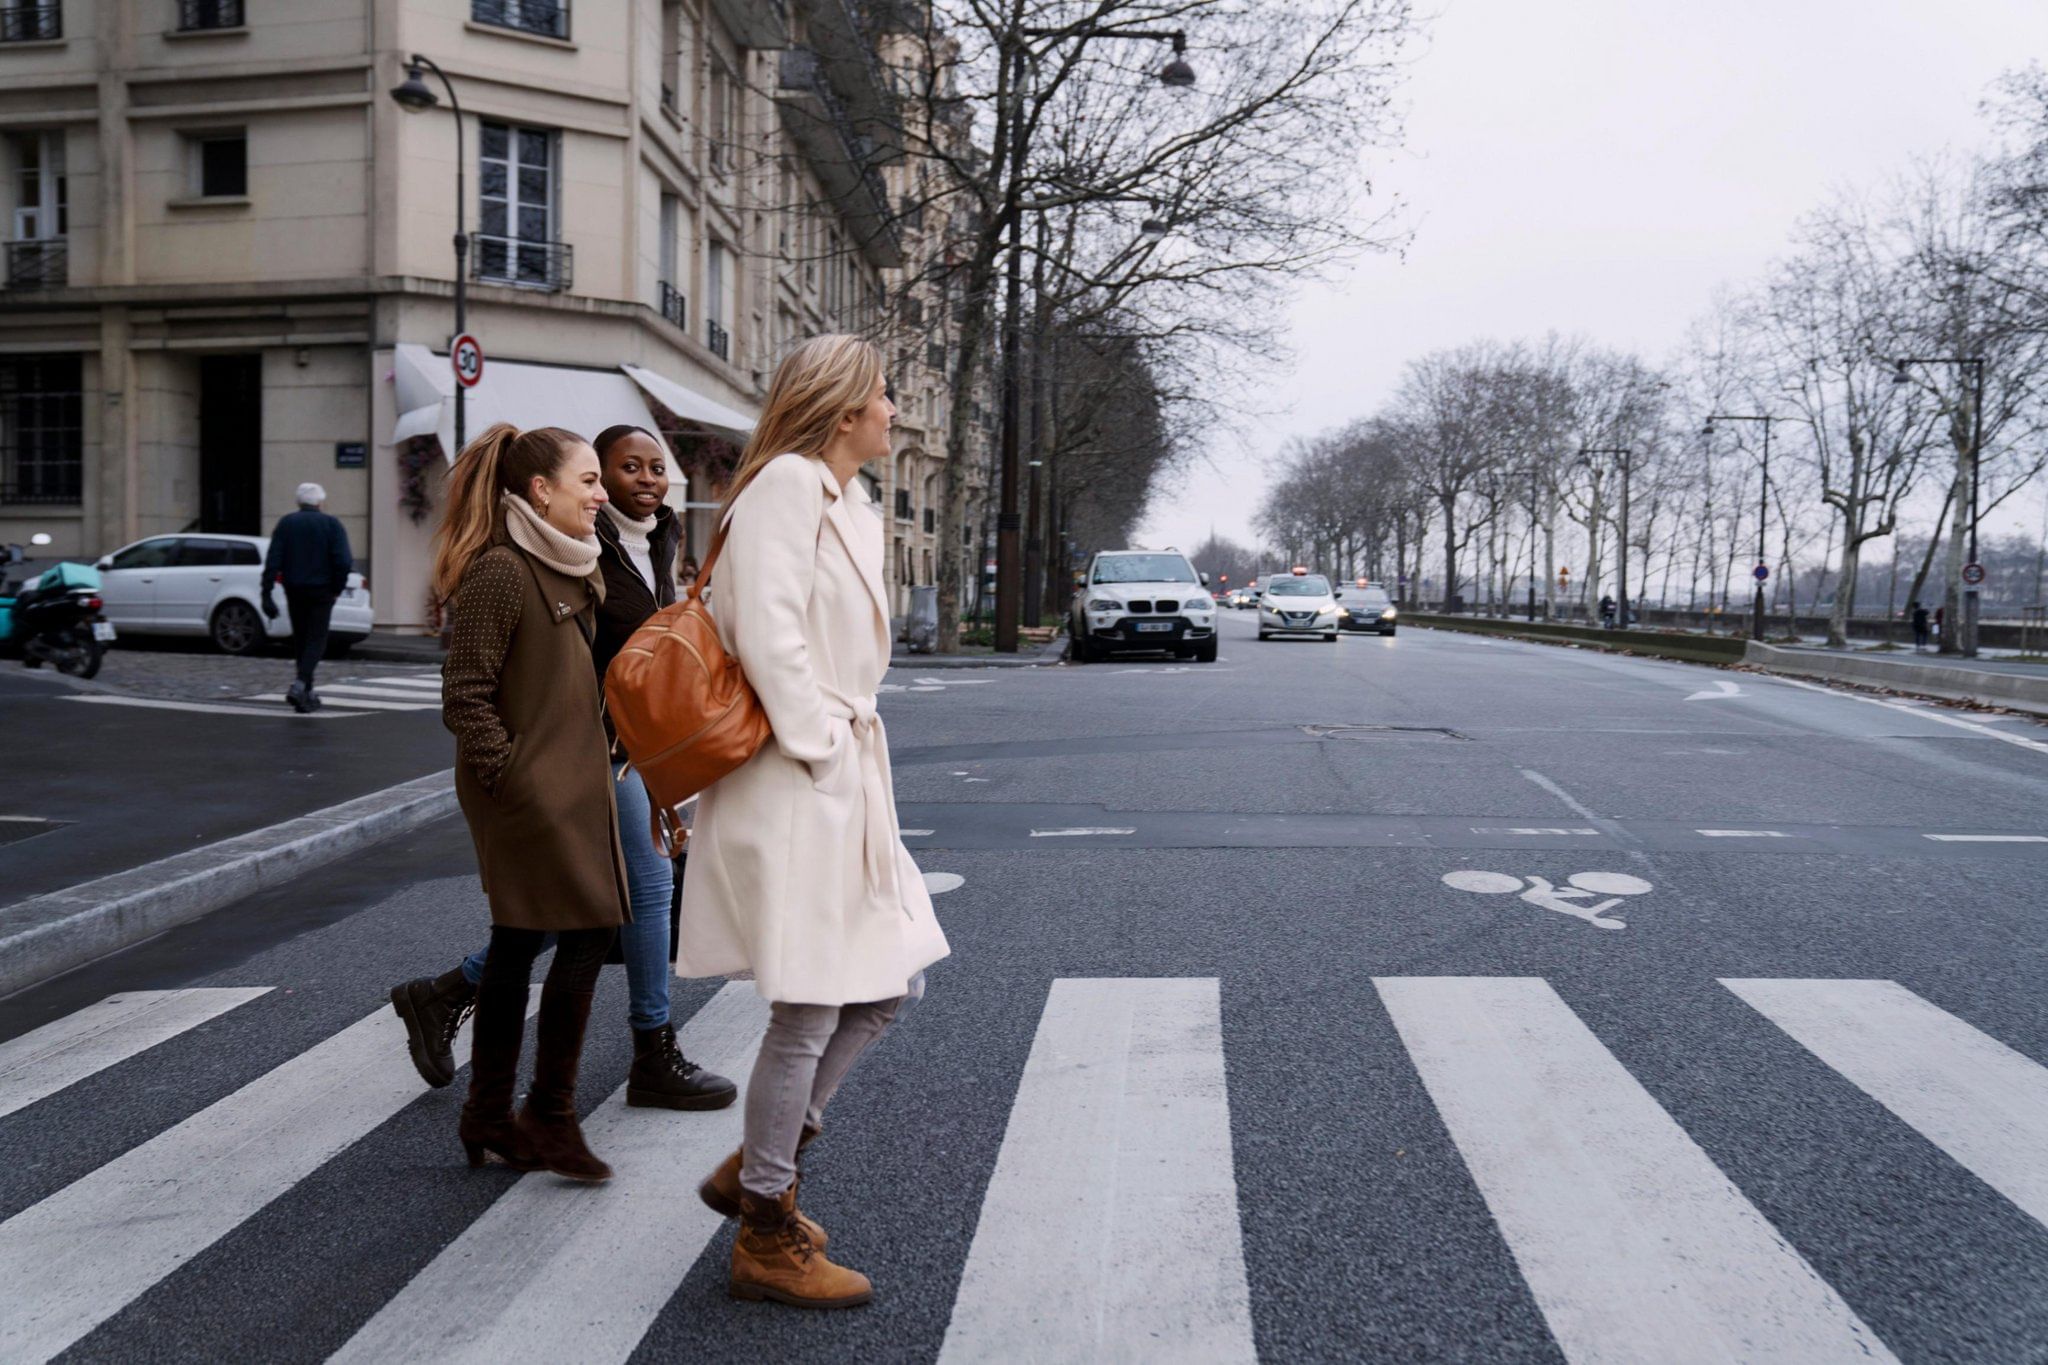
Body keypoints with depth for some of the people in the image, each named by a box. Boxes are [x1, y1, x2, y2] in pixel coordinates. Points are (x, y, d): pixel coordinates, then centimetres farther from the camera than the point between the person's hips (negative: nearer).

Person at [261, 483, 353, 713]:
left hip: (294, 590, 3)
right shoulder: (332, 524, -4)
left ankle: (306, 692, 21)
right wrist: (337, 588, -2)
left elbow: (273, 560, -6)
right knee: (316, 639, 0)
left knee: (300, 639, 15)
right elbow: (344, 562, -15)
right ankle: (299, 684, -21)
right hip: (321, 591, -3)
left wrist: (267, 593, -7)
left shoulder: (286, 523, 3)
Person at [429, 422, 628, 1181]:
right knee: (589, 933, -8)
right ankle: (550, 1113, 6)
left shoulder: (568, 571, 15)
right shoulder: (500, 572, -15)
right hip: (530, 789, -9)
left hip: (569, 785, 9)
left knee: (518, 943, 13)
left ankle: (489, 1119, 23)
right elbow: (466, 698, -17)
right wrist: (511, 777, -18)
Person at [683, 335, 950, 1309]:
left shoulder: (850, 504, 17)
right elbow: (766, 632, -22)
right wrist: (818, 746, -17)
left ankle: (755, 1166, 28)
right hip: (794, 787, -10)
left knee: (890, 983, 14)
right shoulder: (789, 481, -12)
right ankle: (766, 1239, 15)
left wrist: (854, 747, 12)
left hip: (847, 780, 10)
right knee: (809, 1015, -1)